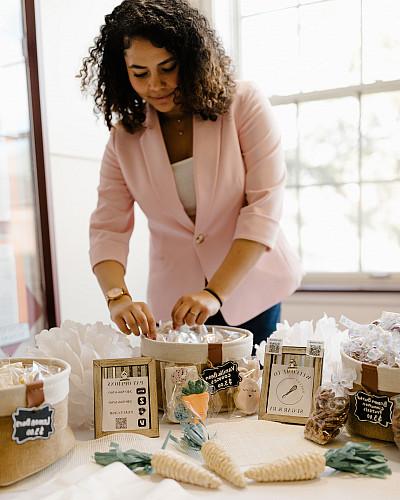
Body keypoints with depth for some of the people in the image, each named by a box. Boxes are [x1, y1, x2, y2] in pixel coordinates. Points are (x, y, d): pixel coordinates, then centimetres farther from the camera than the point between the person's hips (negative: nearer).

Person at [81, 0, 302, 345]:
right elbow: (107, 228, -8)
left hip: (250, 291, -1)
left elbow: (264, 206, -19)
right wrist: (117, 296, -27)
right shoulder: (125, 137, -3)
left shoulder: (244, 103, -12)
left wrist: (215, 293, -27)